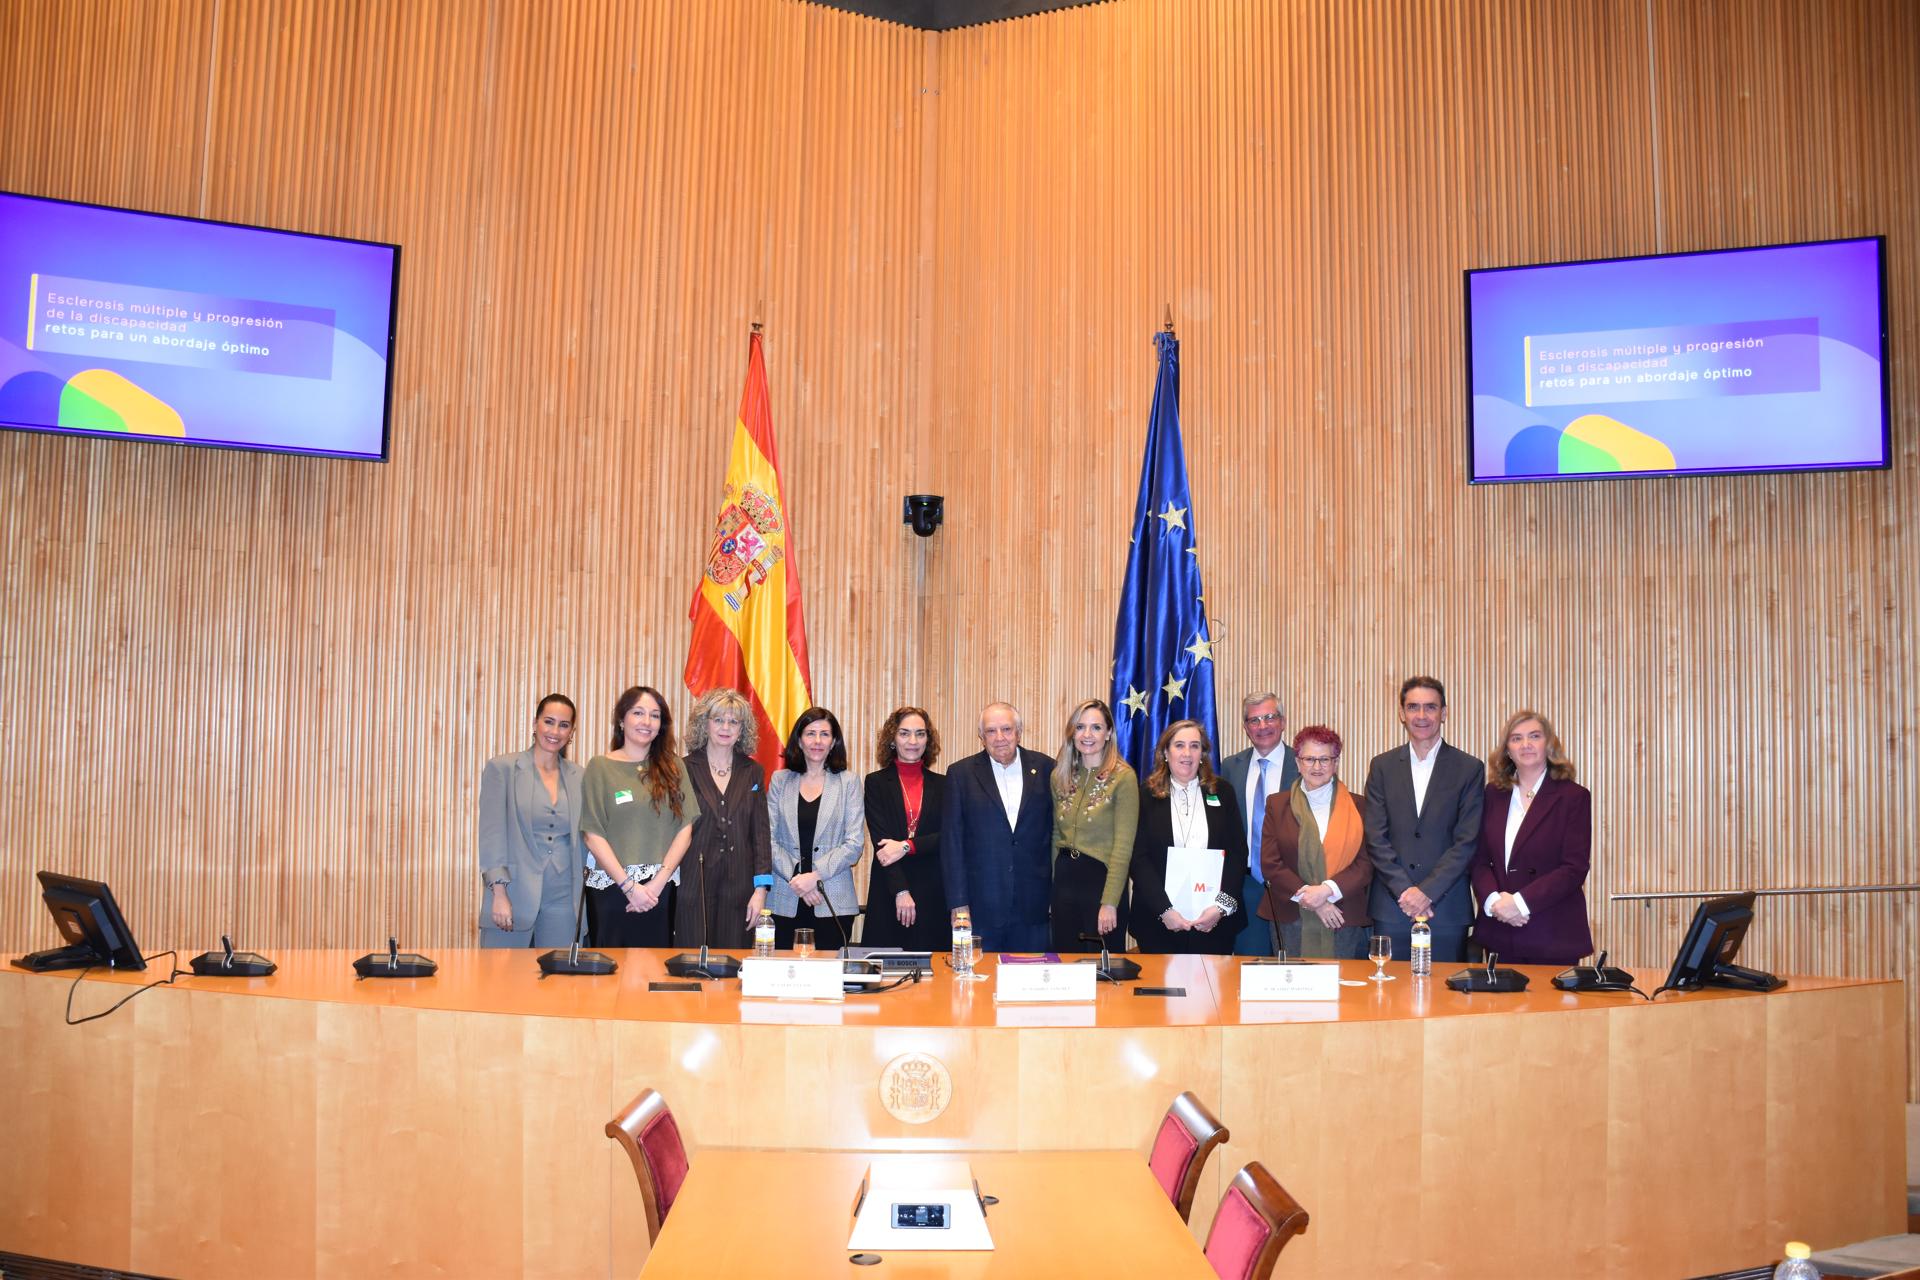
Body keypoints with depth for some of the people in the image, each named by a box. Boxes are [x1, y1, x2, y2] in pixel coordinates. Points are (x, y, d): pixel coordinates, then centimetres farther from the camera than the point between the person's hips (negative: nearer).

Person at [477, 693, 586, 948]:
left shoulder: (578, 776, 10)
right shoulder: (502, 768, 0)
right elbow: (492, 833, -5)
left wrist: (582, 901, 8)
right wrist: (499, 893, -13)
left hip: (562, 899, 3)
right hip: (514, 896, -3)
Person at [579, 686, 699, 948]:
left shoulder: (673, 767, 10)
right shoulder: (600, 766, 3)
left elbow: (685, 830, 3)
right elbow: (593, 835, -3)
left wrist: (658, 882, -9)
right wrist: (629, 886, -10)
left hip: (662, 890, 2)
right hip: (611, 887, -2)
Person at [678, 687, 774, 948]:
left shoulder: (753, 772, 11)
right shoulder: (684, 770, 4)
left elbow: (760, 833, 7)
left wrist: (761, 889, -1)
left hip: (737, 886, 2)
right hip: (692, 885, -2)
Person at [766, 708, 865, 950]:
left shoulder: (848, 783, 6)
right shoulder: (780, 780, 10)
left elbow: (855, 843, -1)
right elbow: (769, 838, 4)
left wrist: (815, 875, -12)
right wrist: (795, 879, -9)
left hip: (833, 903, -1)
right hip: (785, 902, 1)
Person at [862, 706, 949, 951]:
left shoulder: (941, 784, 10)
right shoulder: (876, 782, 4)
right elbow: (881, 838, -4)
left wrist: (906, 847, -13)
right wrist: (900, 891, -12)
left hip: (933, 893, 1)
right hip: (888, 892, -1)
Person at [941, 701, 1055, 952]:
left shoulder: (1044, 768, 5)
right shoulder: (961, 774, 2)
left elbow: (1055, 832, 9)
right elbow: (951, 842, 0)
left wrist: (1057, 897, 5)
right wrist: (958, 903, -6)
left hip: (1033, 908, 1)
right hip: (981, 908, -1)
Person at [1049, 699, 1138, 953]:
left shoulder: (1123, 777, -10)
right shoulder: (1059, 777, 7)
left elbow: (1123, 846, -13)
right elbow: (1055, 835, 12)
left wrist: (1109, 903, -17)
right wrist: (1049, 888, 5)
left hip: (1102, 878, -5)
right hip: (1064, 879, 5)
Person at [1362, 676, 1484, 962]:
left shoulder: (1469, 769, 3)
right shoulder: (1382, 766, 8)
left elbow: (1467, 842, -3)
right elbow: (1376, 838, 3)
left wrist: (1427, 891, -11)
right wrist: (1404, 890, -9)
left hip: (1446, 908, -1)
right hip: (1391, 907, 1)